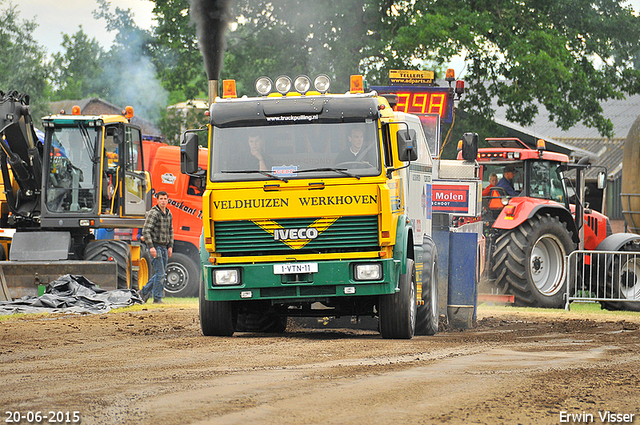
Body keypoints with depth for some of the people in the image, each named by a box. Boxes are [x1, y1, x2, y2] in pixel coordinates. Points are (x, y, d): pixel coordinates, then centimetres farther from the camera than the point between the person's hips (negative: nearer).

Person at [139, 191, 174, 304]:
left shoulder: (169, 214, 12)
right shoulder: (153, 213, -11)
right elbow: (146, 231, -15)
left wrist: (170, 246, 12)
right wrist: (151, 247, -21)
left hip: (164, 247, 7)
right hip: (155, 247, -7)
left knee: (161, 273, 11)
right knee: (160, 273, -10)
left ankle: (145, 291, 26)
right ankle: (157, 298, -2)